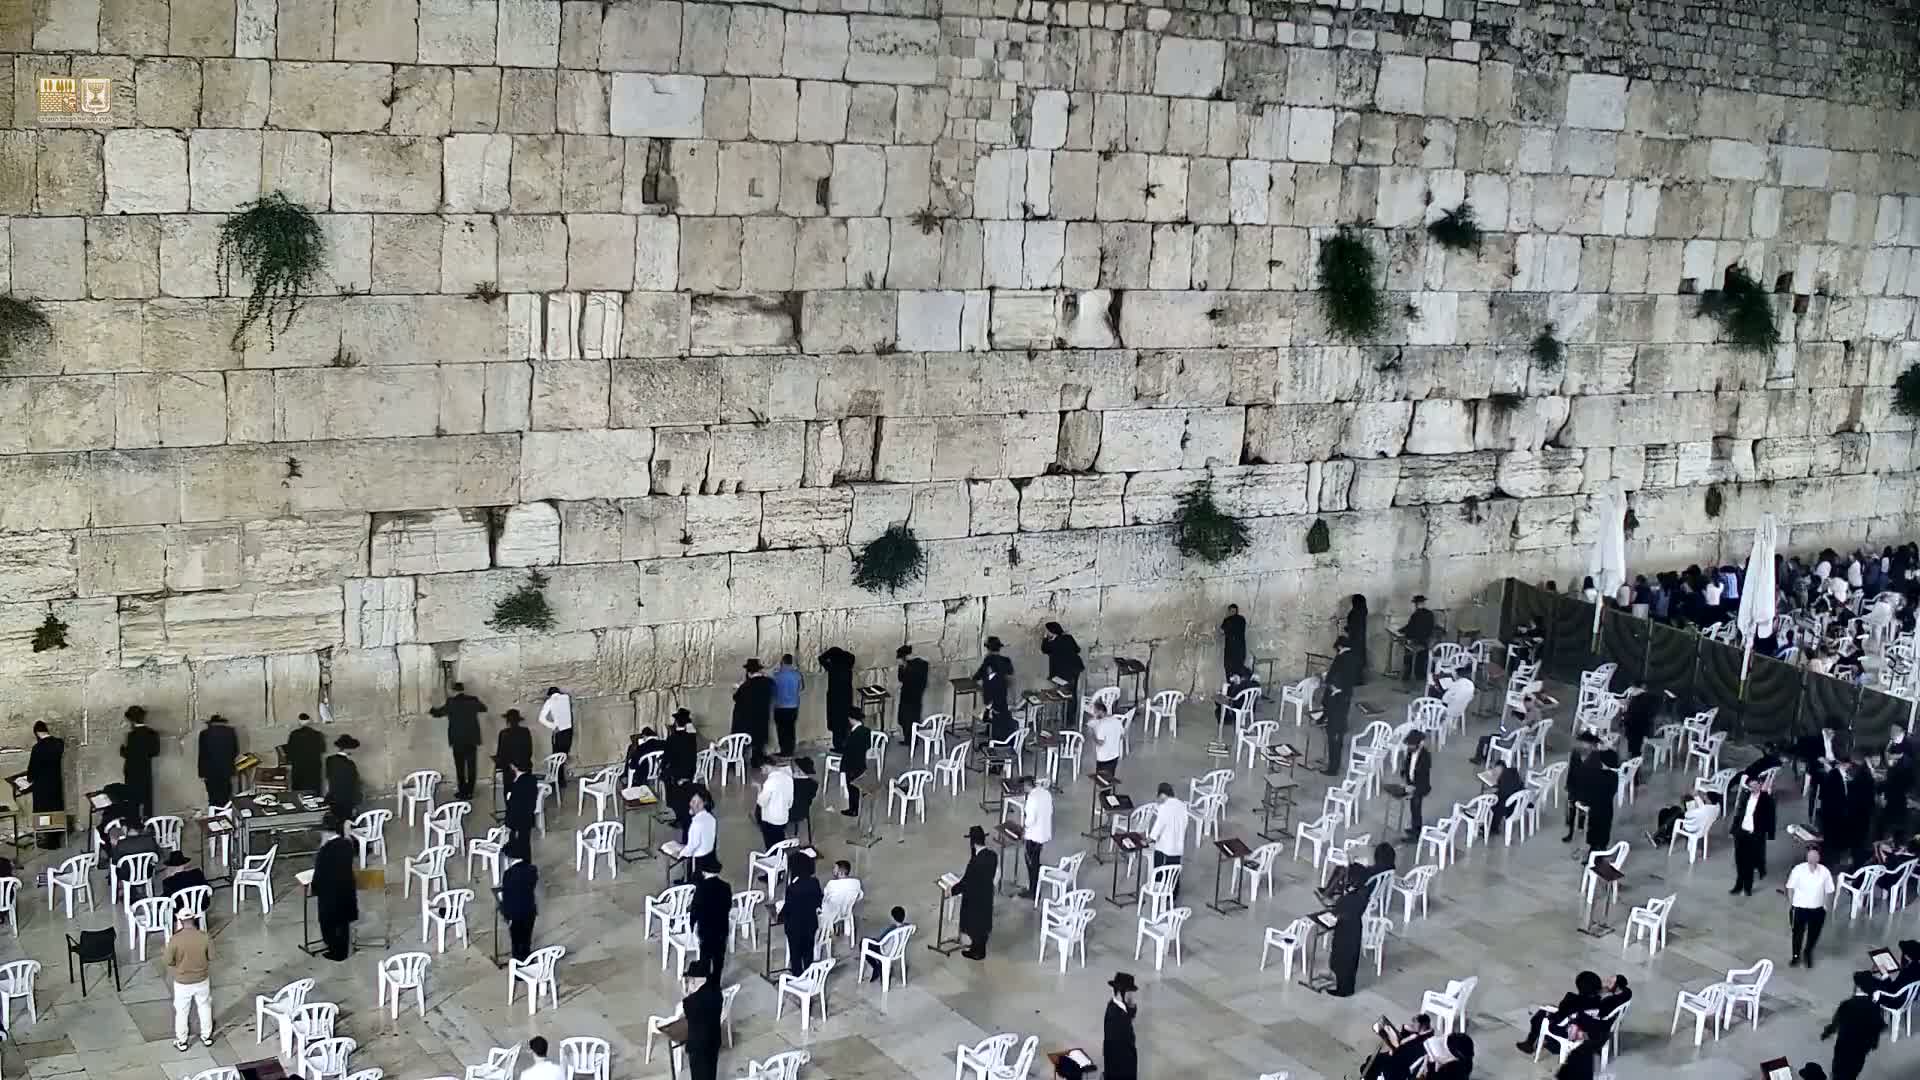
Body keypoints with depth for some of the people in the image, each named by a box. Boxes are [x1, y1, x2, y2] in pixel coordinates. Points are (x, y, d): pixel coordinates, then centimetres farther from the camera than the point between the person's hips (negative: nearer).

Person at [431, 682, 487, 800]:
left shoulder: (451, 702, -8)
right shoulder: (473, 700, 0)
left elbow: (439, 712, 8)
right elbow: (484, 708, 20)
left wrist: (431, 710, 30)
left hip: (457, 740, -2)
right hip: (472, 739, 2)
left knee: (460, 767, 5)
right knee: (471, 766, 7)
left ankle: (462, 792, 7)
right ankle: (469, 791, 9)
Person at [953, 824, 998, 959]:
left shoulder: (975, 861, -33)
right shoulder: (992, 854, -10)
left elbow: (965, 882, -24)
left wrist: (951, 890, -10)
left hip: (975, 898, -7)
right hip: (987, 894, 7)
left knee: (975, 924, 14)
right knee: (983, 922, 24)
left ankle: (977, 952, 30)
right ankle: (979, 947, 42)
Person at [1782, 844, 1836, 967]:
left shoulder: (1825, 871, -9)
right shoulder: (1798, 869, -14)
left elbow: (1829, 891, 3)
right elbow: (1790, 888, -5)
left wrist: (1825, 905, 2)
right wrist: (1791, 904, -4)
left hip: (1817, 909, 2)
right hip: (1800, 908, -2)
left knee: (1814, 934, 14)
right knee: (1798, 933, 13)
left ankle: (1807, 952, 42)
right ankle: (1796, 956, 33)